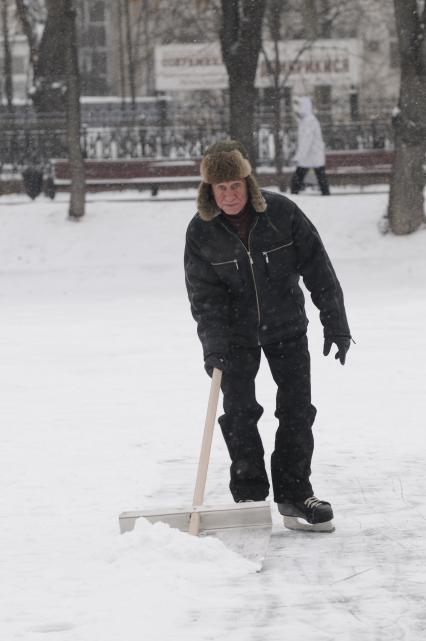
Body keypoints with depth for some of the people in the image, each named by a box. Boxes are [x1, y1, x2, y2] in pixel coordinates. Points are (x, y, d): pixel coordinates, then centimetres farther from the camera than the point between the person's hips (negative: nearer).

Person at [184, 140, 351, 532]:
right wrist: (213, 348, -21)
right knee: (239, 413, -3)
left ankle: (294, 496, 8)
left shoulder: (281, 213, -15)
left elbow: (317, 268, -9)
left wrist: (335, 323, -9)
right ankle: (249, 497, 7)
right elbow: (204, 295, -11)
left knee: (297, 410, -1)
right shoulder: (201, 232, -13)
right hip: (236, 333, 0)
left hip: (287, 327, 0)